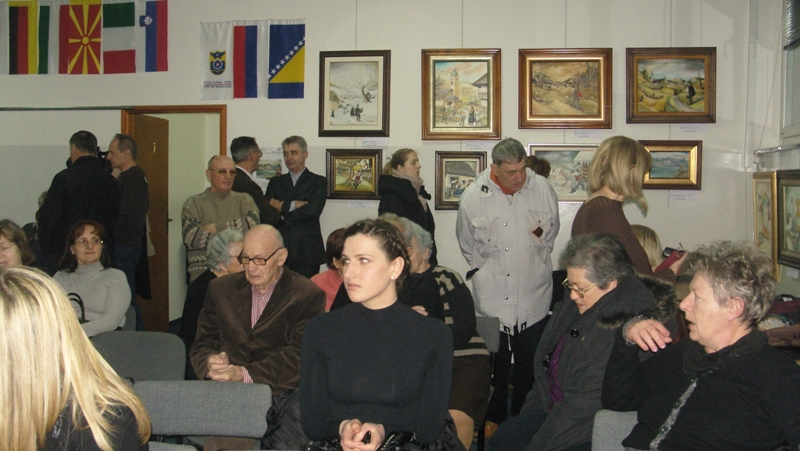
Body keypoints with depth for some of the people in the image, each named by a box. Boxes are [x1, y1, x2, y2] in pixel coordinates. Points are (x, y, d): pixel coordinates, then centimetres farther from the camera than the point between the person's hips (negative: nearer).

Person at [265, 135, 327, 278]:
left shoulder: (318, 182, 7)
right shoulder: (276, 183, 16)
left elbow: (313, 211, -9)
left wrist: (283, 207, -3)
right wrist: (294, 205, -9)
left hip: (307, 252, -2)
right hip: (280, 250, 2)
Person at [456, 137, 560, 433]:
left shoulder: (542, 188, -3)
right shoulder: (473, 197, -7)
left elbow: (553, 228, 15)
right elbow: (466, 242, 10)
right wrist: (482, 268, 8)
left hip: (533, 294, 2)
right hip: (492, 295, -1)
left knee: (530, 362, 12)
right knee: (494, 361, 9)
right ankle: (493, 416, 28)